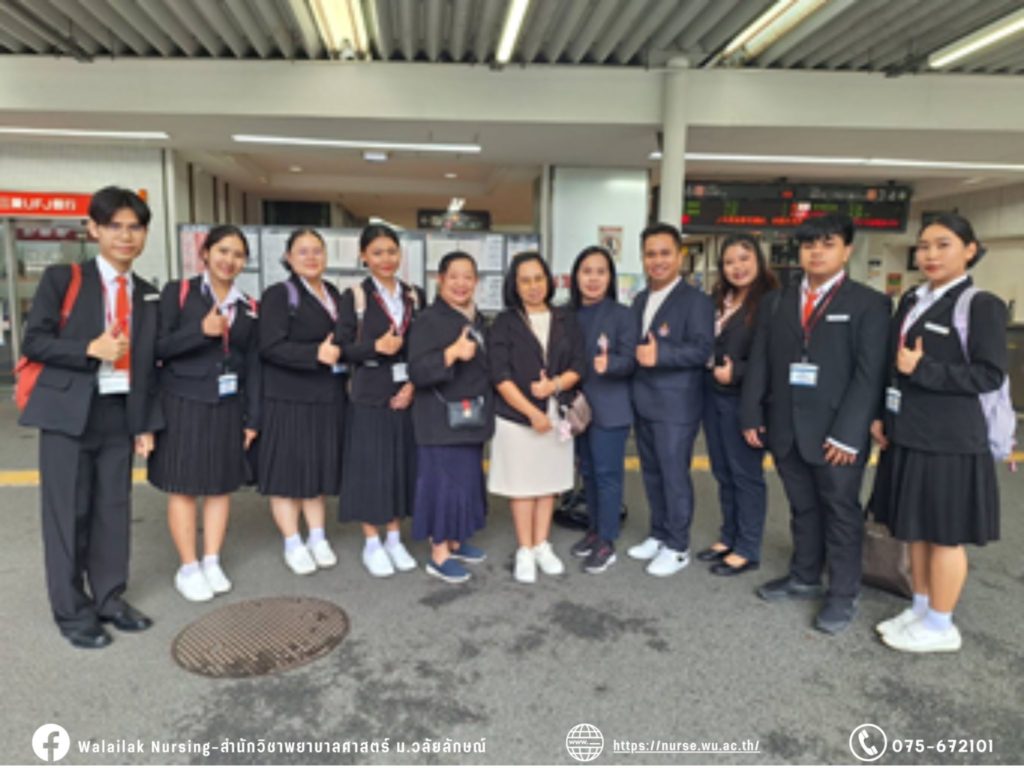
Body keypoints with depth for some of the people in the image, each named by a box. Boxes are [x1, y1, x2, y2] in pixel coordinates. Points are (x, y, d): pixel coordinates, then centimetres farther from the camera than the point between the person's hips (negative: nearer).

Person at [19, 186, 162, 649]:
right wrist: (90, 349, -21)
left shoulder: (148, 295, 11)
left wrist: (146, 423, 8)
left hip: (120, 413, 4)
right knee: (68, 513, 3)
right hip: (68, 411, -4)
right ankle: (71, 611, 15)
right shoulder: (62, 279, -2)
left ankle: (109, 598, 24)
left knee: (114, 509, 10)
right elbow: (33, 341, -6)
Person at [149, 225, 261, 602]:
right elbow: (158, 347, -9)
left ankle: (212, 562, 22)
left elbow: (253, 365, 8)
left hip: (228, 406, 4)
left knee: (221, 486, 9)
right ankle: (188, 568, 15)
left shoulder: (248, 307, 8)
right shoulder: (178, 292, -3)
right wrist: (201, 331, -23)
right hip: (183, 403, -3)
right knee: (183, 487, 3)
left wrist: (252, 417, 5)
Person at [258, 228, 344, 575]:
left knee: (319, 467, 13)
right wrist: (315, 354, -24)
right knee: (288, 470, 3)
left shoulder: (333, 294, 13)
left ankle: (317, 537, 25)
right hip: (288, 399, -6)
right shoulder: (278, 295, -7)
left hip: (327, 398, 6)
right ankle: (293, 544, 16)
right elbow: (270, 346, -17)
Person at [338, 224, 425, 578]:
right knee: (371, 466, 1)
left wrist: (413, 384, -8)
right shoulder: (354, 297, -3)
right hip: (369, 396, -3)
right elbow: (343, 348, -7)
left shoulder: (414, 296, 7)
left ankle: (394, 539, 23)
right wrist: (376, 347, -24)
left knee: (403, 463, 9)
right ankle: (372, 544, 16)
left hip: (407, 393, 4)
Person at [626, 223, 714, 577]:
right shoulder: (640, 300, 15)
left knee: (674, 475, 0)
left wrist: (660, 355, -30)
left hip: (676, 405, -7)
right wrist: (635, 355, -2)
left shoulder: (696, 301, -9)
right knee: (651, 473, 15)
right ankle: (658, 535, 29)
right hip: (644, 402, 7)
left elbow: (702, 349, -19)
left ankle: (677, 547, 13)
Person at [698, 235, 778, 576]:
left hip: (743, 400, -7)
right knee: (723, 472, 15)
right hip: (713, 395, 7)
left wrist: (737, 372, -18)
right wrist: (711, 368, 4)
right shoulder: (720, 300, 13)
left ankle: (748, 549, 15)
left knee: (746, 474, 3)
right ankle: (729, 537, 28)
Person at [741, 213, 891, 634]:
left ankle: (843, 594, 22)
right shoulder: (776, 302, 12)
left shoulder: (869, 303, -2)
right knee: (802, 509, 17)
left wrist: (848, 434, -16)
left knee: (841, 512, 8)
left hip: (835, 433, -4)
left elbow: (870, 374, -9)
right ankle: (804, 577, 33)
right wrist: (752, 417, 2)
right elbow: (759, 363, 10)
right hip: (786, 429, 4)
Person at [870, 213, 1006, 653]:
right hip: (909, 435, 7)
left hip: (949, 441, -7)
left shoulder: (981, 306, -10)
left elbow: (990, 375, -16)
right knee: (916, 529, 16)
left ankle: (941, 626, 18)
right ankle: (920, 610, 30)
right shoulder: (911, 301, 11)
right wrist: (881, 415, 6)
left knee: (944, 535, 4)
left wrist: (923, 369, -22)